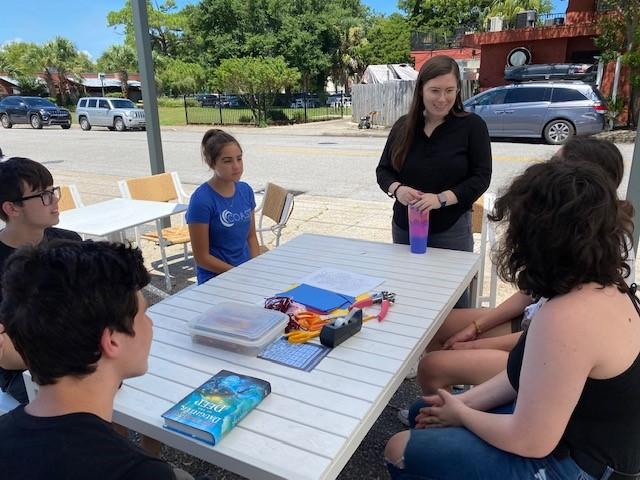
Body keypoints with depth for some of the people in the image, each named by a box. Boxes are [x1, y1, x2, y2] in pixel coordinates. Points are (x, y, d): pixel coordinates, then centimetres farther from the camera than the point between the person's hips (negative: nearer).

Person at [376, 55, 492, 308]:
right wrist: (397, 189, -15)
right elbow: (383, 170, 8)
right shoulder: (404, 126, 4)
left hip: (451, 230, -3)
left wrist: (442, 198, -22)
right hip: (404, 227, 3)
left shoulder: (472, 125, -5)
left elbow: (481, 176, -7)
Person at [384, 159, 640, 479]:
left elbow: (530, 441, -27)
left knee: (400, 450, -1)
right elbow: (531, 372, 5)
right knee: (423, 413, 17)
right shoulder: (604, 287, -4)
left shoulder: (565, 318, -35)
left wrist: (462, 414, -8)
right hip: (579, 437, 9)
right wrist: (465, 401, 2)